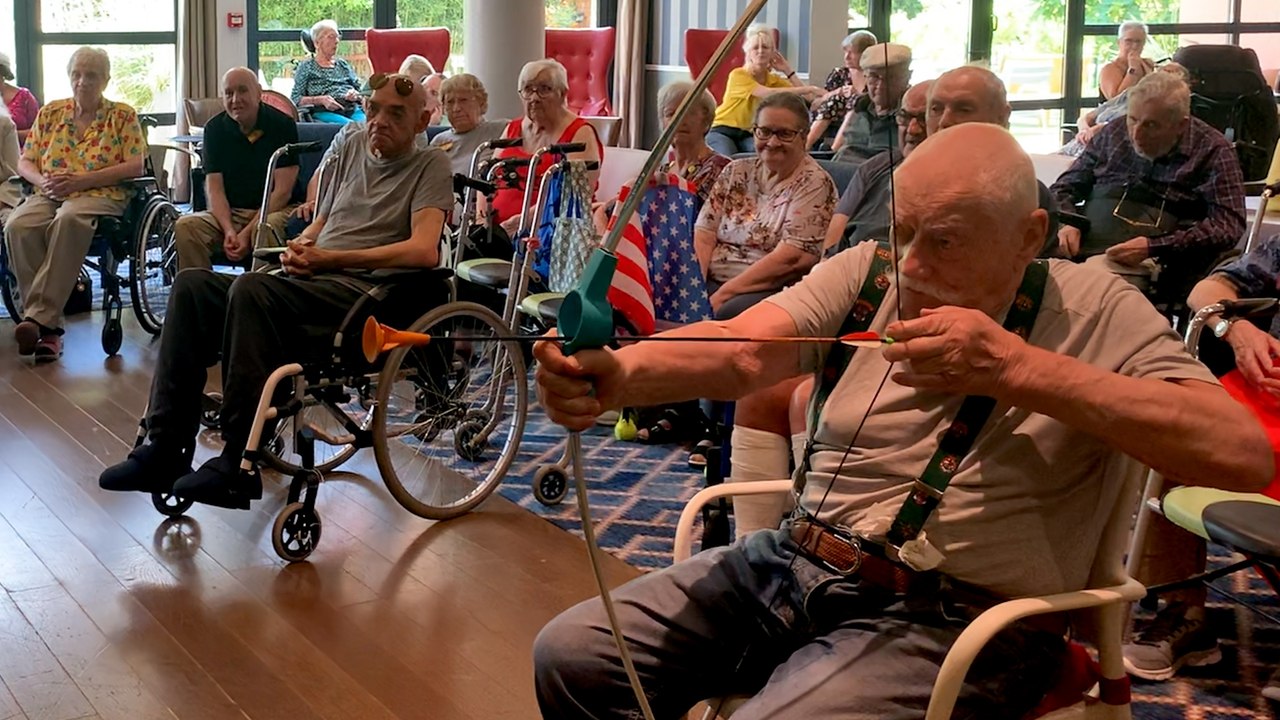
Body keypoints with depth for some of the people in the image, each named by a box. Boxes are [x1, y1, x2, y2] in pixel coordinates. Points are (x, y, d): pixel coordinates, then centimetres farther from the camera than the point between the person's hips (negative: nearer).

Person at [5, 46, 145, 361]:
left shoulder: (123, 116, 10)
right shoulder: (50, 113, 20)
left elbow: (136, 166, -3)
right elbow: (24, 162, 18)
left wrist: (81, 180, -12)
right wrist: (43, 180, -7)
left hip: (100, 194, -4)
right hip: (49, 194, 4)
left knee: (69, 220, -40)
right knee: (17, 226, -31)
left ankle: (38, 317, -42)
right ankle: (49, 325, -31)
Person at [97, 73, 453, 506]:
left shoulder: (429, 166, 4)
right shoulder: (354, 147, 25)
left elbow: (424, 251, -13)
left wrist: (330, 258, -15)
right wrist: (300, 247, 5)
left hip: (366, 289, -8)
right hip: (308, 282, 8)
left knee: (251, 289, -32)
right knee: (192, 285, -11)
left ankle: (238, 465, -34)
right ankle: (165, 447, -16)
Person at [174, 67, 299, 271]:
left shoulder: (282, 124, -5)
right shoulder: (215, 128, 6)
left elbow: (282, 190, -10)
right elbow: (214, 188, 1)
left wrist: (248, 233, -18)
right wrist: (228, 230, -19)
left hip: (276, 209, -4)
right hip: (229, 212, 4)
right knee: (186, 226, -23)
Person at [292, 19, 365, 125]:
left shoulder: (343, 64, 26)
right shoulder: (307, 67, 13)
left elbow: (360, 91, 25)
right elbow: (296, 99, 4)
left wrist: (355, 95, 0)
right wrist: (321, 99, -11)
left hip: (353, 109, 4)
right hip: (324, 112, -4)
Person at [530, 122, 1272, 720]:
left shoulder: (1094, 310, -4)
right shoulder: (865, 273, 6)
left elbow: (1245, 453, -18)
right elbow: (740, 353, -11)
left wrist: (1020, 368, -25)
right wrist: (617, 372, -34)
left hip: (954, 615, -4)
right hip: (795, 564, 5)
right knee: (572, 654, -5)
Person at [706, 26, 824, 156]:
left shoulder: (774, 80, 3)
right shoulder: (738, 75, -15)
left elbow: (807, 98, -10)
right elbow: (770, 93, -30)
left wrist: (788, 71, -8)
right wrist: (810, 89, -33)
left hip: (749, 135, 4)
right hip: (723, 131, -4)